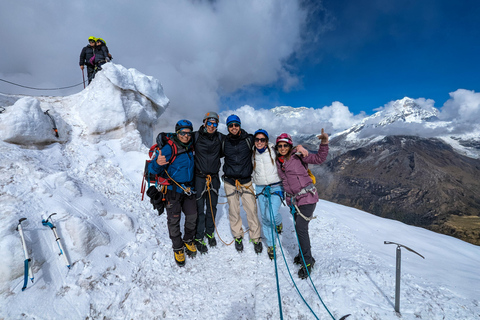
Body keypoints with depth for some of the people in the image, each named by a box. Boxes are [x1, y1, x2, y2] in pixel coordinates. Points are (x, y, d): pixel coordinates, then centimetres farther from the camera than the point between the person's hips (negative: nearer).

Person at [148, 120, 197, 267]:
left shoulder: (190, 147, 2)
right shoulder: (169, 148, -17)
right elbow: (152, 169, -23)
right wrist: (157, 163, -43)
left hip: (188, 189, 5)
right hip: (173, 190, -5)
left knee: (192, 216, 12)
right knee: (174, 220, 5)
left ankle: (188, 240, 37)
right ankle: (177, 248, 26)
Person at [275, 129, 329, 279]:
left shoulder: (298, 156, -9)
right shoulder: (278, 161, 8)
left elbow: (319, 158, -16)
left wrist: (324, 143, -28)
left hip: (307, 196, -6)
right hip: (293, 198, 6)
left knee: (301, 227, -9)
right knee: (298, 227, 12)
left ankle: (307, 262, 8)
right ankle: (303, 254, 32)